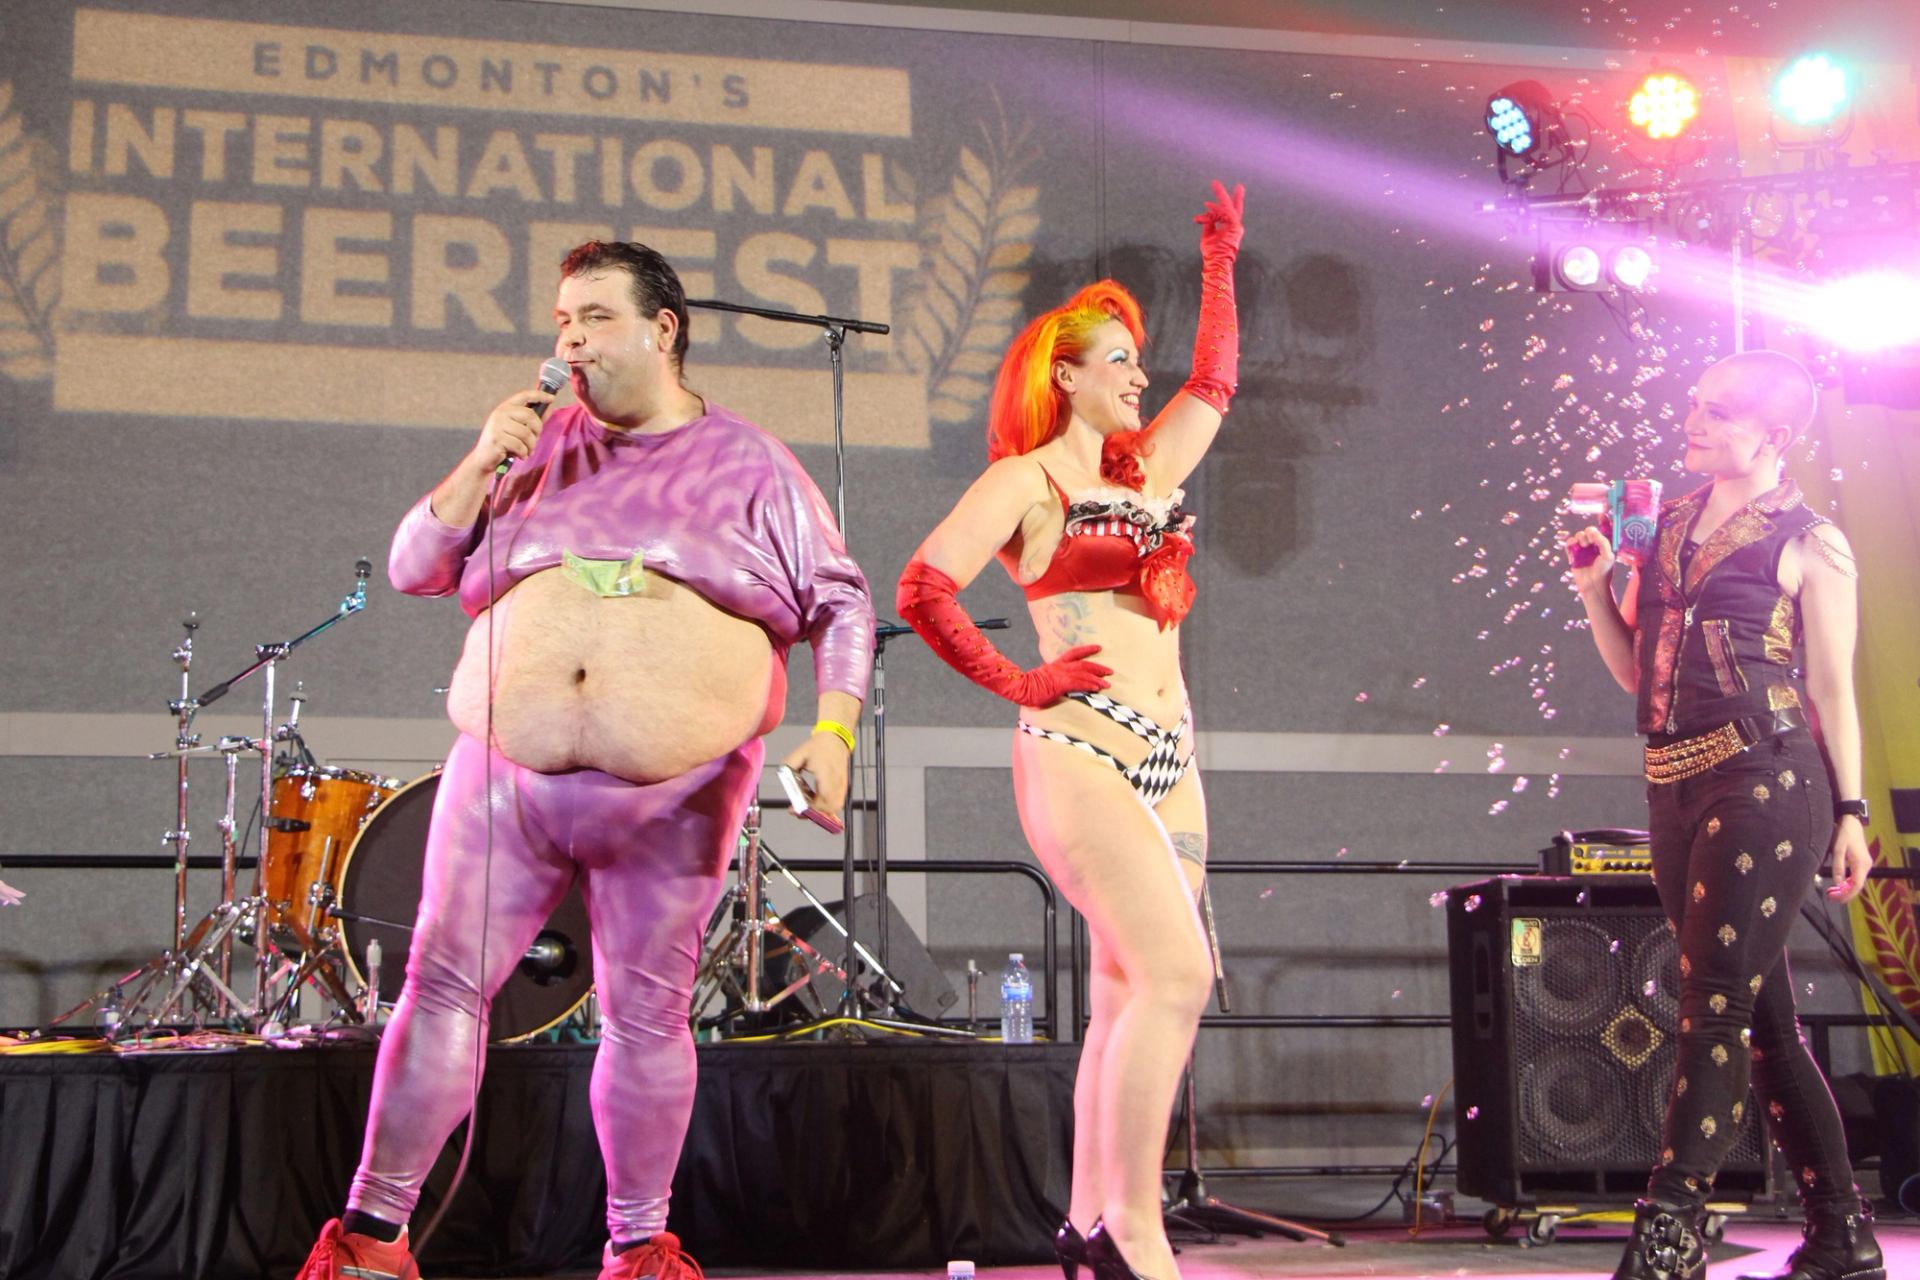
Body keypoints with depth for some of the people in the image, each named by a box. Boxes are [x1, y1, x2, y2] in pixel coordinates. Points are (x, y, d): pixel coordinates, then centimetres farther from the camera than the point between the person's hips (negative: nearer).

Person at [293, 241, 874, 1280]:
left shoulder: (749, 464, 6)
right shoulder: (539, 446, 13)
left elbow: (839, 606, 5)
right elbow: (414, 568, 12)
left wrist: (832, 734, -9)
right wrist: (480, 466, -3)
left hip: (673, 794, -2)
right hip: (509, 769, 2)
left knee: (645, 1012, 4)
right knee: (442, 984, -1)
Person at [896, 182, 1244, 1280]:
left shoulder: (1146, 468, 19)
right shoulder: (1024, 481, -2)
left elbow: (1214, 384, 33)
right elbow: (924, 590, -10)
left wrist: (1220, 263, 34)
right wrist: (1017, 682, -8)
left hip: (1168, 756, 8)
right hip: (1081, 754, -8)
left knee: (1131, 995, 6)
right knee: (1177, 974, -17)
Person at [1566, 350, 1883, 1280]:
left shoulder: (1809, 543, 0)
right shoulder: (1666, 523, 16)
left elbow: (1833, 685, -1)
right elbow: (1635, 671, 18)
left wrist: (1851, 810, -6)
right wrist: (1595, 589, 3)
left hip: (1765, 775, -7)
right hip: (1673, 782, 7)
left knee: (1714, 1001, -12)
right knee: (1761, 1011, 9)